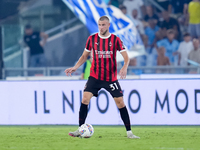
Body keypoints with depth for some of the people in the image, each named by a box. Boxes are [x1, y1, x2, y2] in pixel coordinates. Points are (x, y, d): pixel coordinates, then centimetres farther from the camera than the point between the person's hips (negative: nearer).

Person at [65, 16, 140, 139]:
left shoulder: (115, 40, -4)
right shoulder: (92, 39, 2)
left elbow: (126, 57, -4)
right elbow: (85, 56, 14)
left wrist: (125, 67, -24)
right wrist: (75, 67, 1)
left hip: (111, 78, -1)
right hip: (95, 77, 1)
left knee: (120, 103, -4)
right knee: (85, 99, -13)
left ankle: (129, 132, 4)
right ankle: (80, 130, -6)